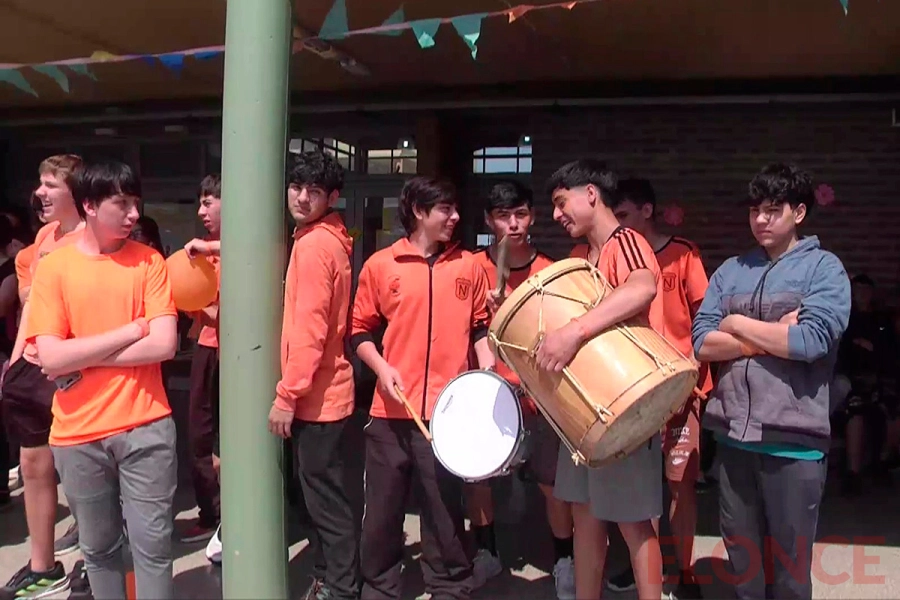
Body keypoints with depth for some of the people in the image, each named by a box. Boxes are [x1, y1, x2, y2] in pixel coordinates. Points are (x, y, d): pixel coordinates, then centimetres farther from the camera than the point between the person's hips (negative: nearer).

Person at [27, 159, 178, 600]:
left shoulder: (149, 261, 0)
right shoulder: (52, 267, -1)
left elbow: (164, 345, -11)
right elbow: (51, 358, -11)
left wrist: (83, 357, -12)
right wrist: (132, 329, -11)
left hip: (145, 427, -1)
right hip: (78, 434, 1)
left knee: (153, 544, 5)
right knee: (98, 547, 16)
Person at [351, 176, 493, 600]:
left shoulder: (469, 267, 7)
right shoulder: (380, 266, 2)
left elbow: (481, 325, 15)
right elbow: (360, 330, 7)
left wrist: (487, 365, -1)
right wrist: (382, 368, -8)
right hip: (392, 411, 0)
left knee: (445, 512, 8)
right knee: (382, 510, 10)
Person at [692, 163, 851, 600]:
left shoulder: (824, 268, -1)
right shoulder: (730, 271, 9)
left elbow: (811, 340, -17)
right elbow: (702, 343, -2)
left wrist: (738, 324, -7)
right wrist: (775, 335, -12)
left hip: (793, 439, -3)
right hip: (733, 434, 4)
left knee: (790, 562, 12)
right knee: (741, 555, 18)